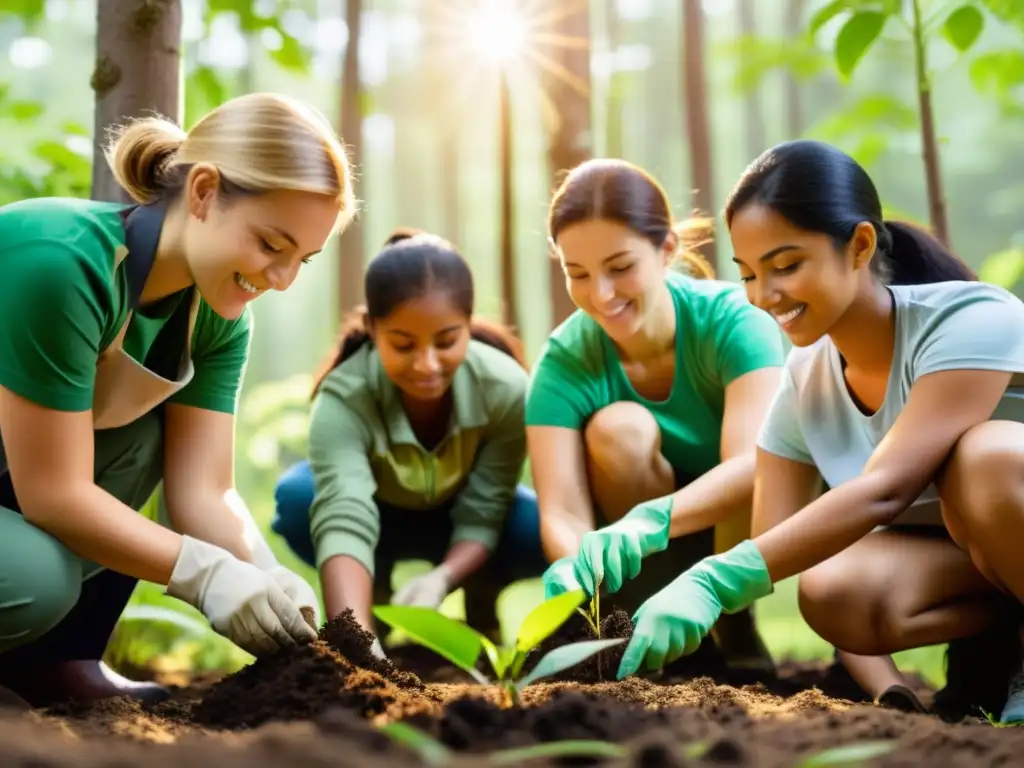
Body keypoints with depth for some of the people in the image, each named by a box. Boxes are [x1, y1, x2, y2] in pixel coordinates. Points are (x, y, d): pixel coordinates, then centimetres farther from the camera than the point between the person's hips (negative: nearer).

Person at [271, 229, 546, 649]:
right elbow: (343, 519, -51)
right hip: (380, 519, 0)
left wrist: (441, 578, -45)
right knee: (297, 495, -33)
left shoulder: (505, 388, -31)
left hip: (457, 523, 0)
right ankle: (376, 599, -5)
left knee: (541, 528, -32)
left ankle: (481, 605, 1)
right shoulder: (344, 399, -37)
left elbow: (483, 515, -24)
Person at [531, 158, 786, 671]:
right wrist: (574, 571, -51)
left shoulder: (733, 321, -23)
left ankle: (734, 628, -10)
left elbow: (752, 463, -38)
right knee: (619, 428, -29)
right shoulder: (565, 360, -18)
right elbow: (561, 512, -27)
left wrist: (649, 521, -56)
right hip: (649, 567, 1)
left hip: (748, 533, -1)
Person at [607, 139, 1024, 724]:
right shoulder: (802, 386, -7)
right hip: (956, 564, 5)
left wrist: (715, 583, -43)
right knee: (833, 592, -28)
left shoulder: (974, 321, -25)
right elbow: (775, 555, -8)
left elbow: (883, 491, -36)